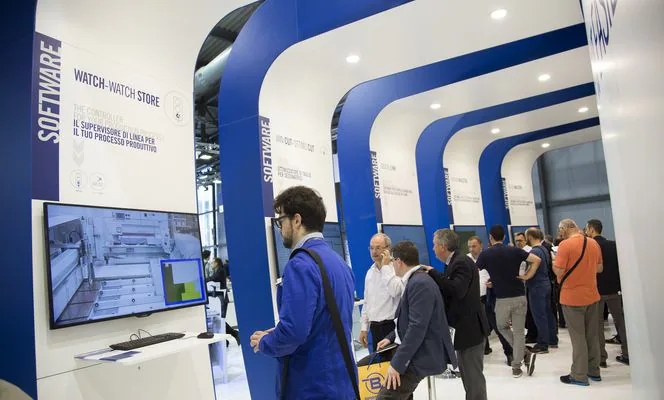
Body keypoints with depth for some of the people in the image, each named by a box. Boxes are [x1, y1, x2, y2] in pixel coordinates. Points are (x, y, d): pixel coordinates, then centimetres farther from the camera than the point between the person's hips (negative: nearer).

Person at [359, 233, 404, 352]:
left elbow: (395, 291, -28)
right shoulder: (370, 272, 12)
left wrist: (385, 266, -18)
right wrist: (364, 328, 14)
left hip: (392, 326, -6)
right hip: (375, 327, 6)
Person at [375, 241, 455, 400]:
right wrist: (391, 337, 17)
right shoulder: (416, 280, 12)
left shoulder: (420, 283, -21)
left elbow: (417, 327, -26)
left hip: (423, 356, -11)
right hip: (416, 352, 11)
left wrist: (397, 363, -24)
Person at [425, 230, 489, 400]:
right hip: (465, 327, 10)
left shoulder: (462, 262, -19)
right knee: (468, 373, 21)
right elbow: (448, 289, 11)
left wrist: (433, 272, -26)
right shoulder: (455, 262, 10)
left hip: (470, 329, -10)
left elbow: (456, 290, -32)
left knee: (473, 375, -1)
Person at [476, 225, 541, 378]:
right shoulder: (515, 250, 3)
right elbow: (536, 260, -4)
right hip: (520, 296, 3)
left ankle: (525, 353, 10)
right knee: (519, 331, 9)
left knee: (502, 327, 20)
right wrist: (527, 276, 1)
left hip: (502, 299, -2)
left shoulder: (485, 254, -3)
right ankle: (516, 367, 6)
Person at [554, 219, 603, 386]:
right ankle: (594, 371, 26)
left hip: (572, 298, -6)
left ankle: (579, 376, 11)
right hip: (592, 296, 6)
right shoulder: (593, 243, 4)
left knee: (578, 338, 2)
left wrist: (554, 262, 1)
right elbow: (599, 268, 13)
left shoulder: (565, 245, -17)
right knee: (592, 336, 16)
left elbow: (559, 271, -18)